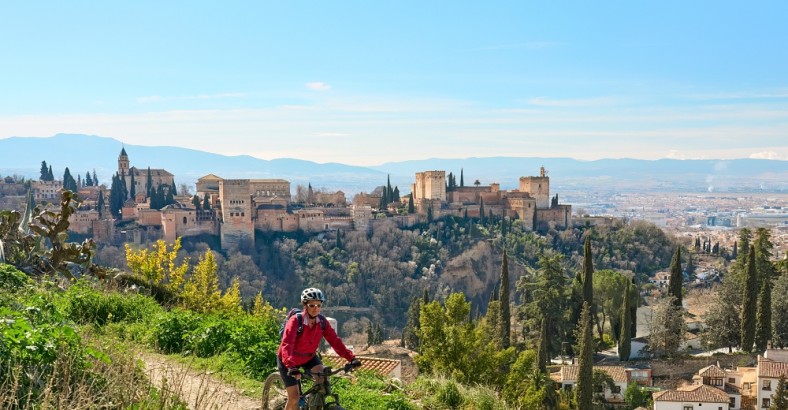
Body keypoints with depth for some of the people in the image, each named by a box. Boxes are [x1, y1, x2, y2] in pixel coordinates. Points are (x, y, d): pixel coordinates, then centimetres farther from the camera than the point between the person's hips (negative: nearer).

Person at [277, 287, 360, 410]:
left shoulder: (322, 321, -13)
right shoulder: (295, 321, -29)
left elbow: (335, 341, -16)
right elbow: (286, 345, -39)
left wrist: (351, 358, -28)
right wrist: (291, 367, -54)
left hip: (309, 357, 4)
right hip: (288, 361, -4)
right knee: (294, 398, -8)